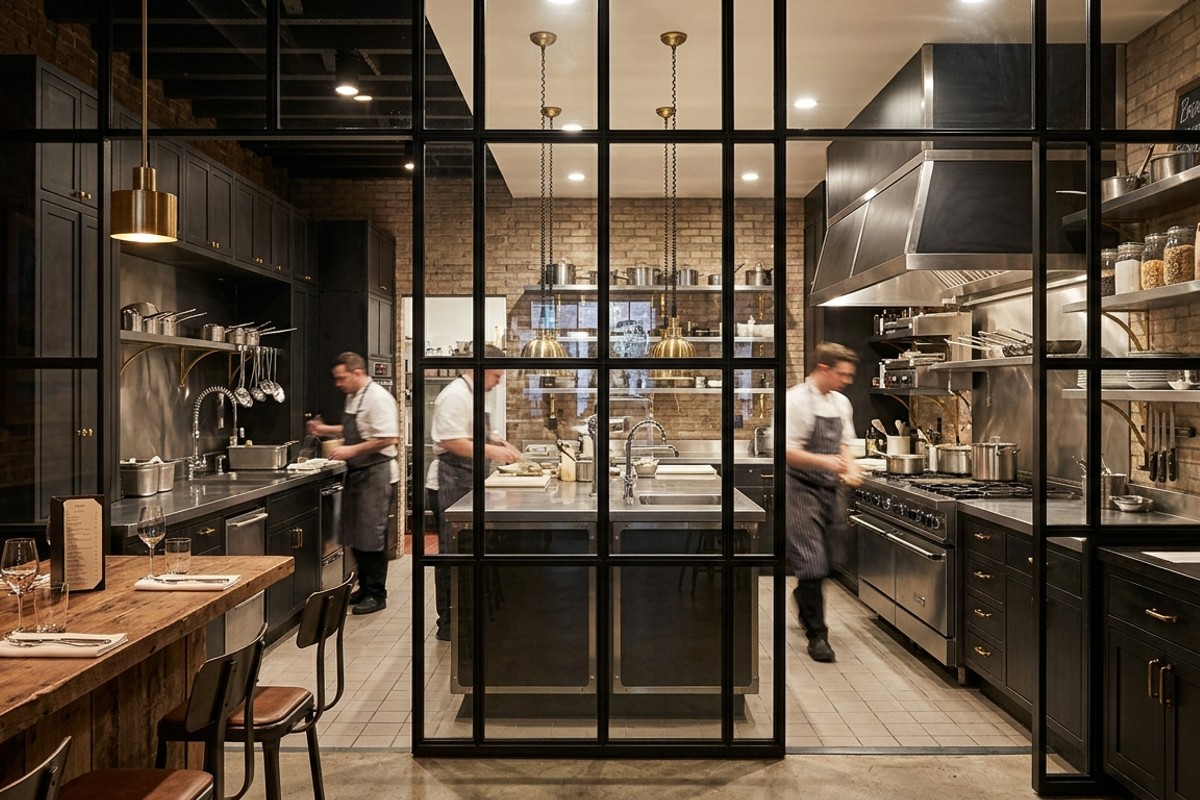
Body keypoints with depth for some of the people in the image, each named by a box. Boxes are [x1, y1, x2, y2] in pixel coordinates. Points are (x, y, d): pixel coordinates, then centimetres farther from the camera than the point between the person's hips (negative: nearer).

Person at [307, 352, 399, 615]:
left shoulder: (378, 398, -18)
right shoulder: (353, 397, 12)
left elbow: (387, 438, -24)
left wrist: (352, 450, -23)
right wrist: (326, 429, 15)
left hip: (376, 474, -10)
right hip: (357, 473, 10)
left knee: (372, 536, -5)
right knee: (355, 535, 14)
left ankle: (376, 594, 6)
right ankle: (364, 587, 26)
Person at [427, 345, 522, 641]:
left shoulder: (471, 395, 16)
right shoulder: (455, 395, -16)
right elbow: (452, 442, -25)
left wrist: (501, 444, 11)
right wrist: (492, 451, -22)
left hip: (465, 483, 10)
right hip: (450, 484, -10)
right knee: (452, 553, -2)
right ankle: (447, 624, 8)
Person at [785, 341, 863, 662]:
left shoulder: (841, 403, 10)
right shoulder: (796, 400, -14)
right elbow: (786, 451, -19)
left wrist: (850, 469, -1)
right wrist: (824, 461, -29)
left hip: (829, 489, 8)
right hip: (802, 488, -8)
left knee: (828, 559, 16)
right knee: (811, 561, -6)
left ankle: (807, 609, 42)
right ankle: (816, 634, 4)